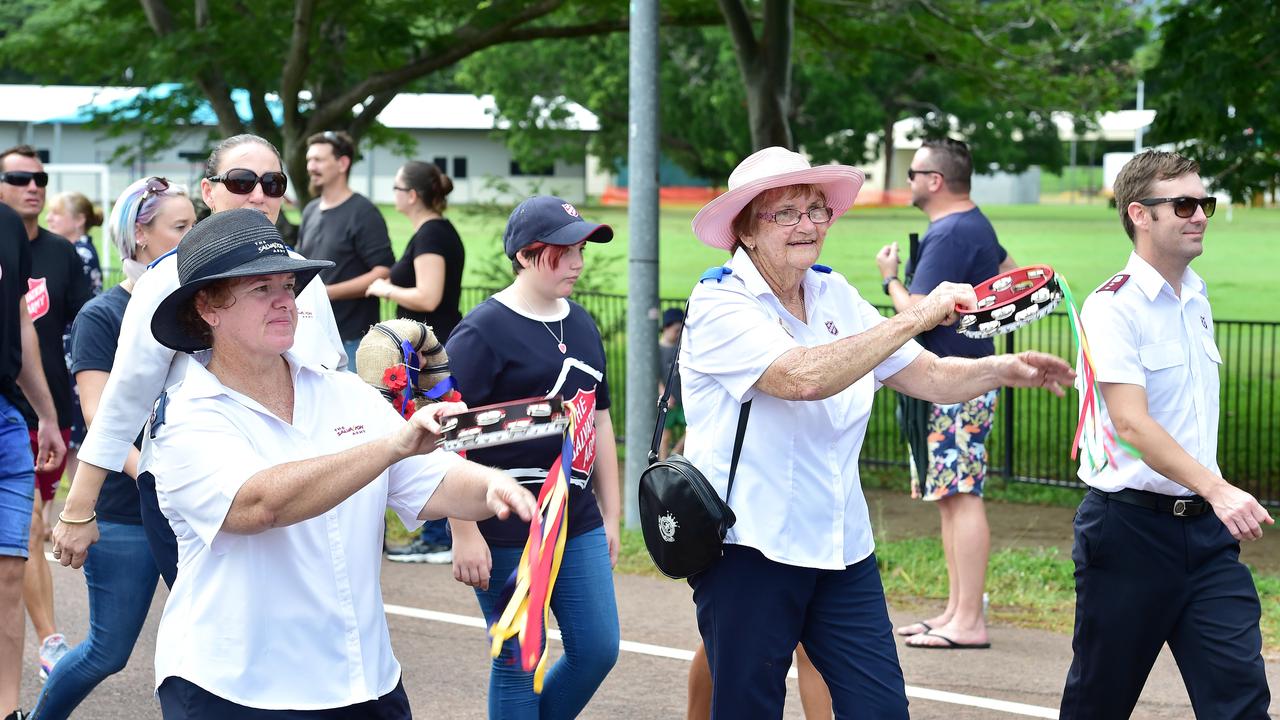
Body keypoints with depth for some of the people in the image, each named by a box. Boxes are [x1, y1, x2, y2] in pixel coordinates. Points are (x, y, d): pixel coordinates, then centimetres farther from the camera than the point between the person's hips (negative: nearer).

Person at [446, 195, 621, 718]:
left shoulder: (581, 325, 12)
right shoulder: (483, 331, -11)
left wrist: (610, 513, 20)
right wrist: (464, 533, -17)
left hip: (578, 527, 7)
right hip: (508, 533, -7)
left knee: (598, 650, 7)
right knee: (519, 661, 2)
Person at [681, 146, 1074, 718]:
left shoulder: (834, 295, 9)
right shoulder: (719, 305, -12)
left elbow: (928, 375, 7)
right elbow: (802, 377, -29)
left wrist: (1002, 369, -12)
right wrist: (916, 317, -28)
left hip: (842, 544, 6)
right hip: (748, 548, -6)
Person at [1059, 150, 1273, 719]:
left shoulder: (1196, 299, 12)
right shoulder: (1114, 306, -13)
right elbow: (1131, 423, -24)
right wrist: (1217, 490, -34)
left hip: (1205, 527, 6)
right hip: (1129, 528, -6)